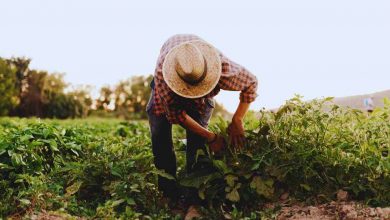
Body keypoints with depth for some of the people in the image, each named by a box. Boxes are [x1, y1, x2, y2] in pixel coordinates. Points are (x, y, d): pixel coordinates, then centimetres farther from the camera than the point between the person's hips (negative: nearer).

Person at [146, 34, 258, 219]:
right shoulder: (161, 71, -45)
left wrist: (237, 120, -27)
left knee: (197, 140, -18)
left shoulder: (223, 68, -43)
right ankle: (169, 195, -1)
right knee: (160, 136, -15)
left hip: (202, 99, 0)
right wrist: (211, 137, -32)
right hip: (168, 87, 0)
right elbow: (176, 113, -35)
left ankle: (195, 200, -12)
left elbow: (251, 83, -23)